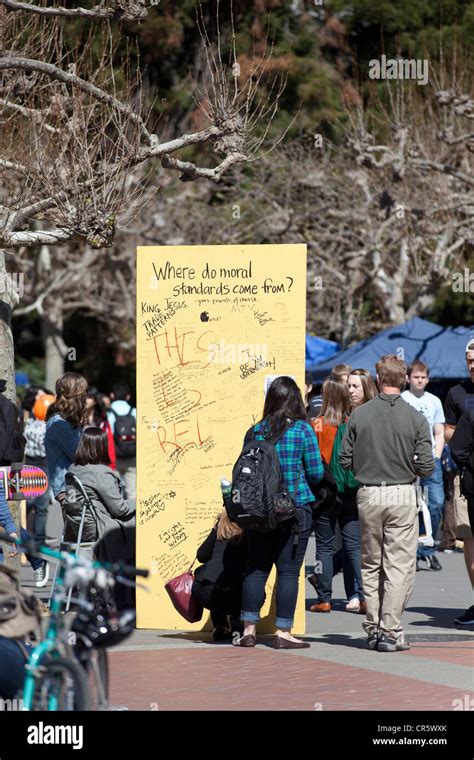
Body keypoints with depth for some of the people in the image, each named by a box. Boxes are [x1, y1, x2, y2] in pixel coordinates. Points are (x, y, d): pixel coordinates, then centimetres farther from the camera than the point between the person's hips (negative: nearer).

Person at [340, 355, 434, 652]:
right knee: (399, 565, 2)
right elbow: (426, 467, -8)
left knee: (371, 564, 14)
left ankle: (373, 628, 16)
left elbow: (345, 460, 0)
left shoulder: (359, 415, -2)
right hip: (402, 495, -2)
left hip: (368, 494, 2)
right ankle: (390, 631, -2)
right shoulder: (416, 418, -6)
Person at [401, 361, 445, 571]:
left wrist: (436, 458, 3)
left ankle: (428, 550, 8)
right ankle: (411, 553, 2)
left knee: (437, 503, -6)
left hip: (431, 461, 3)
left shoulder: (434, 401, 14)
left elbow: (439, 435, 17)